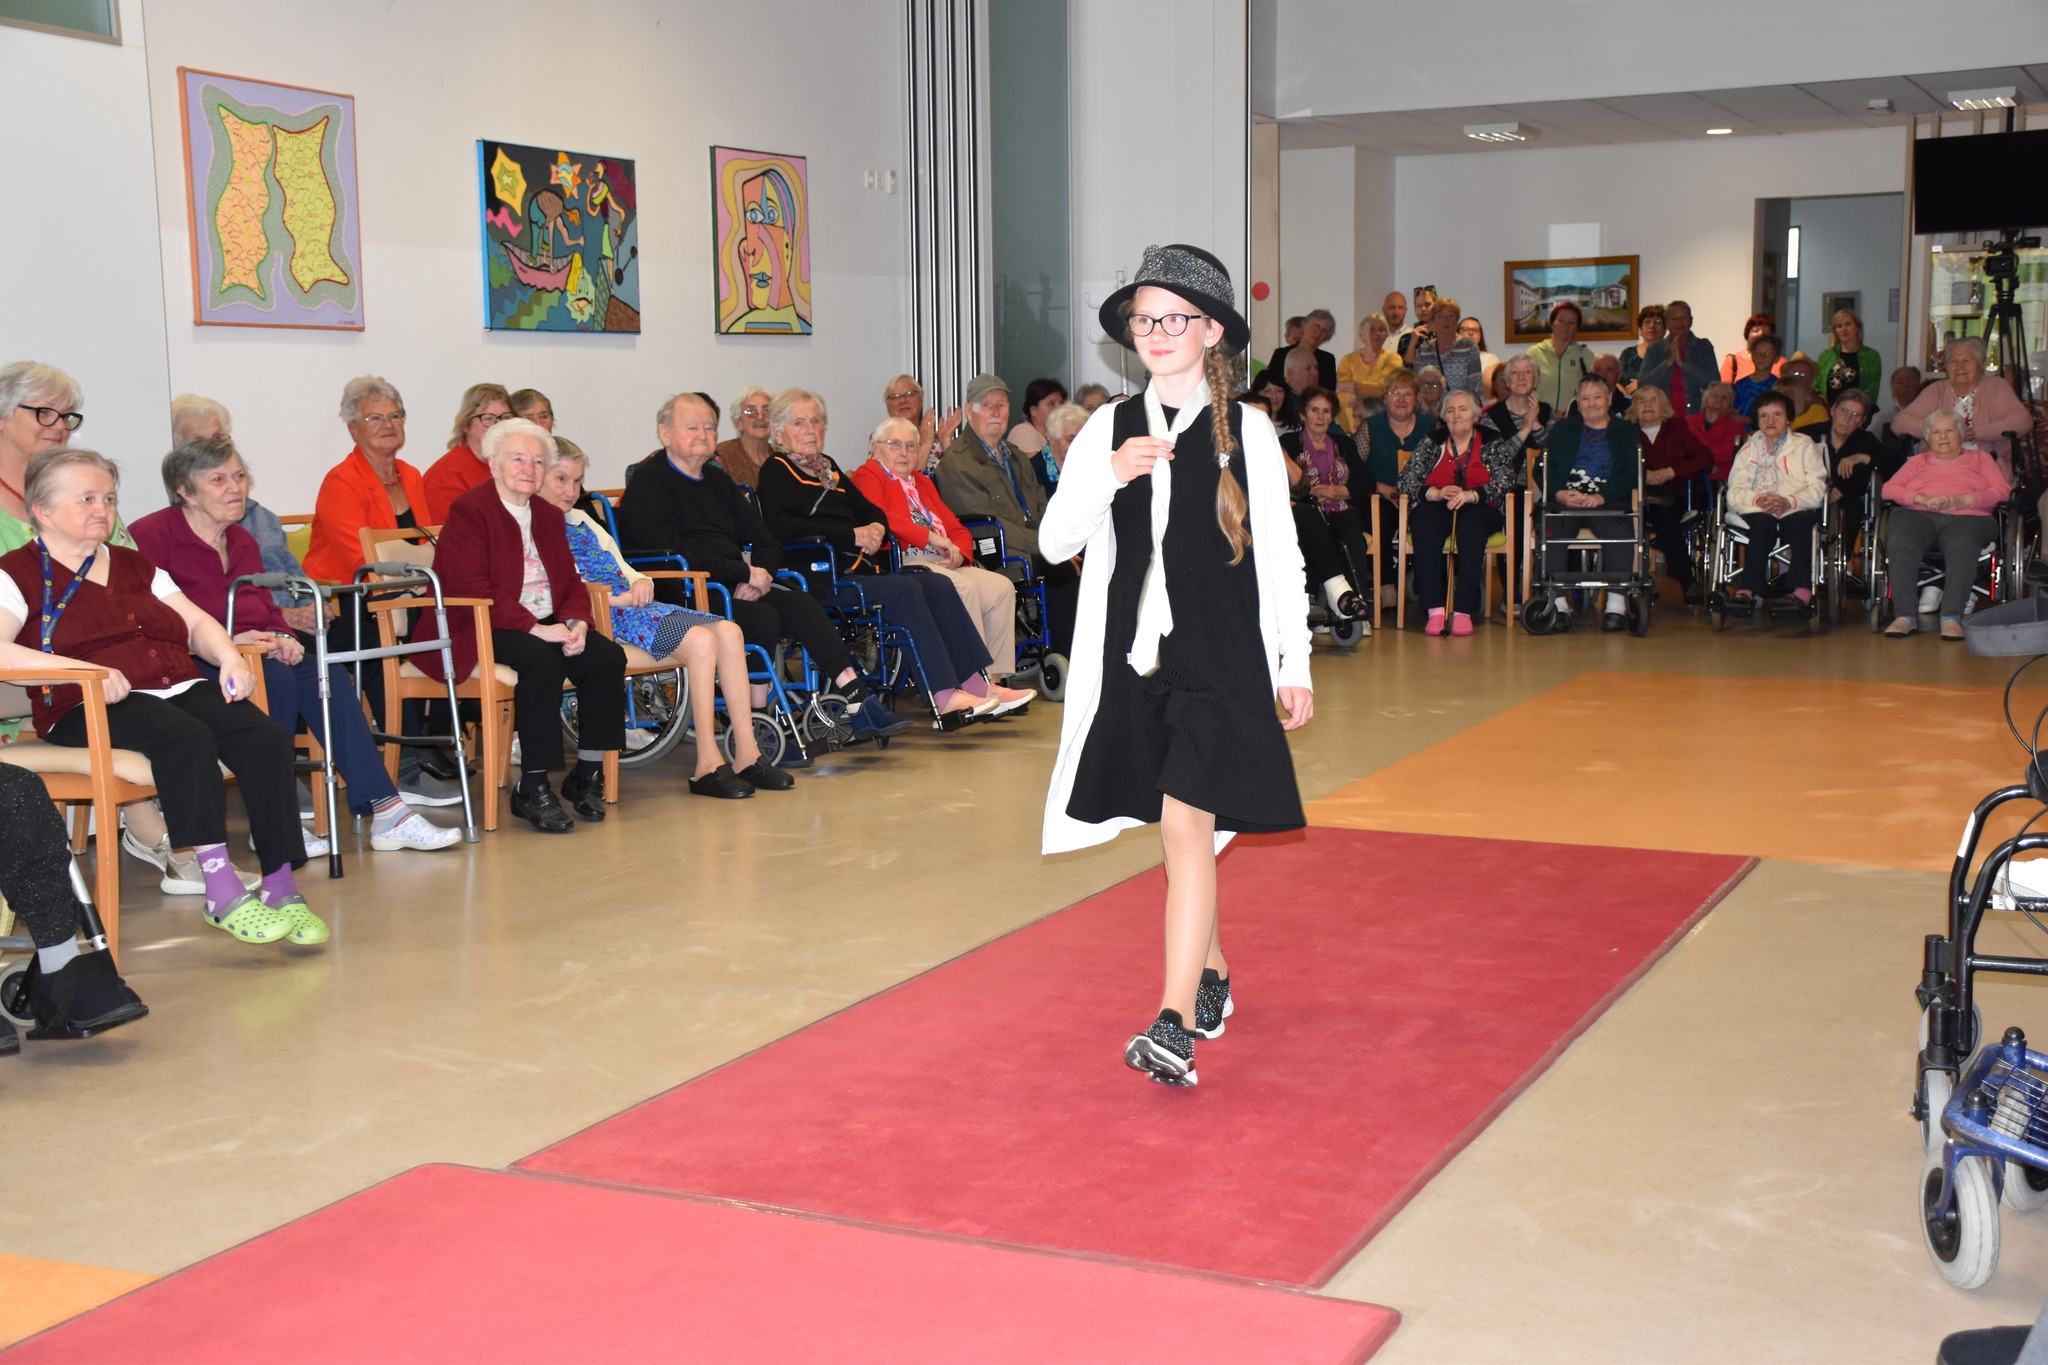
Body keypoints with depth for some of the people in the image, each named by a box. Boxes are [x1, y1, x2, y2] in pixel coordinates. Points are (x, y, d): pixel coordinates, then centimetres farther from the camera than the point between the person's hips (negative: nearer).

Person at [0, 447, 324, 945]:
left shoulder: (132, 564, 27)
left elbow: (197, 623, 22)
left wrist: (229, 657, -1)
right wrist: (84, 669, -24)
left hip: (179, 688, 6)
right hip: (91, 710, -6)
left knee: (266, 736, -23)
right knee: (187, 738, -37)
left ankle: (281, 889, -24)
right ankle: (222, 891, -37)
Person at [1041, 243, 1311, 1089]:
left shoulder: (1246, 431, -1)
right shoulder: (1109, 430, 5)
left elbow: (1281, 556, 3)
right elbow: (1055, 542, 1)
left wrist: (1295, 667, 3)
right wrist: (1111, 475, -15)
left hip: (1221, 661, -3)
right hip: (1136, 659, 4)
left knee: (1186, 826, -14)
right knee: (1184, 829, 15)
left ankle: (1174, 1026, -17)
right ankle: (1212, 976, 36)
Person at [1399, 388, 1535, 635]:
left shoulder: (1491, 446, 15)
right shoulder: (1431, 445, 19)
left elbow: (1505, 482, -2)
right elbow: (1405, 481, 7)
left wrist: (1471, 495, -19)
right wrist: (1436, 493, -12)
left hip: (1478, 509, -1)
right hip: (1436, 507, 1)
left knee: (1470, 526, -38)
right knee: (1424, 527, -35)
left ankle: (1463, 611, -39)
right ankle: (1435, 610, -39)